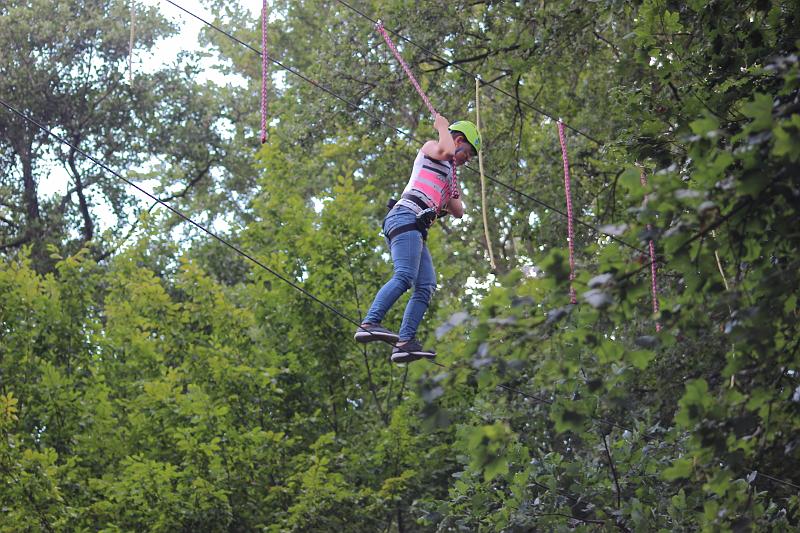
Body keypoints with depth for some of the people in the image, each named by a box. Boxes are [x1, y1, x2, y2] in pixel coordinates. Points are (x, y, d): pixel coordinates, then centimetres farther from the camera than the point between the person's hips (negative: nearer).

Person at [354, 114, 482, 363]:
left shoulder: (447, 173, 37)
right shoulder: (430, 148, 14)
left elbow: (458, 212, 38)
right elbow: (444, 150, -12)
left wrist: (452, 194, 23)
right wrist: (442, 127, 5)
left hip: (416, 231, 9)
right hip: (406, 217, -9)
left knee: (426, 286, -6)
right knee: (404, 276, -26)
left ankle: (405, 343, -18)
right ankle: (368, 324, -39)